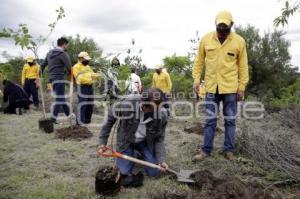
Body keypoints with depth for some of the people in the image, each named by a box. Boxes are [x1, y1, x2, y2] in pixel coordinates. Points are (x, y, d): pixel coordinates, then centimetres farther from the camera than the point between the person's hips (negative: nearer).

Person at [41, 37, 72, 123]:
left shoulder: (50, 53, 13)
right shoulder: (63, 53, -11)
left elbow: (43, 65, 15)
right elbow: (69, 68, -17)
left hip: (52, 78, 9)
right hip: (59, 79, -9)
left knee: (62, 98, 18)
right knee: (59, 99, -2)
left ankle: (69, 114, 30)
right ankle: (53, 119, -2)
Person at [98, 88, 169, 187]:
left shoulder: (162, 115, -27)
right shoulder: (127, 106, -33)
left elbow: (159, 139, -10)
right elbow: (110, 118, -13)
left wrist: (161, 160, -19)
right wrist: (102, 142, -10)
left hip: (145, 142, 2)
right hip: (126, 141, -1)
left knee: (154, 172, -1)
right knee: (125, 172, -7)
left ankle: (141, 154, 29)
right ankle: (131, 154, 25)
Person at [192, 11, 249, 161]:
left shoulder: (239, 41, -3)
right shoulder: (206, 39, 0)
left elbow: (243, 66, 1)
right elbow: (199, 61, 8)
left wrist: (242, 87, -1)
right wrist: (196, 78, 0)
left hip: (230, 88, 0)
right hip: (211, 87, 1)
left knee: (230, 120, 9)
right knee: (210, 120, 7)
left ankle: (229, 150, 23)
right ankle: (206, 150, 18)